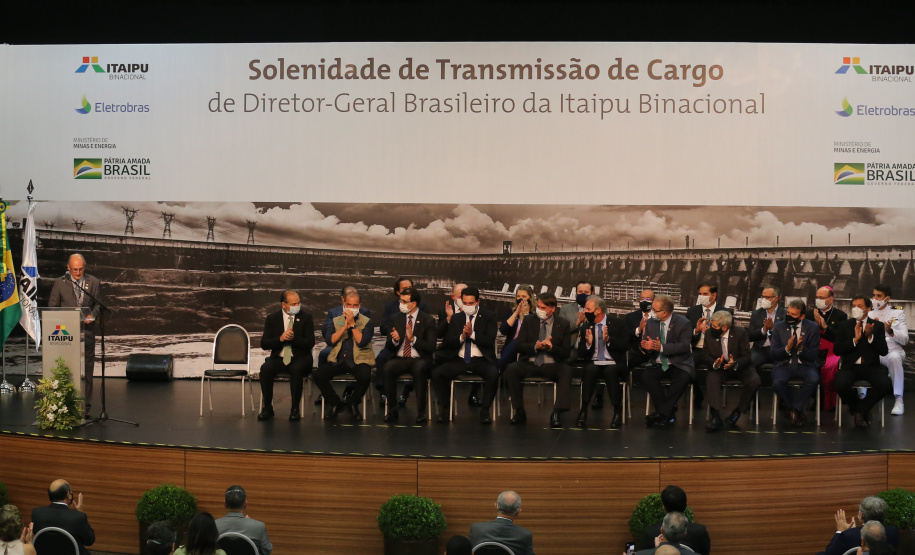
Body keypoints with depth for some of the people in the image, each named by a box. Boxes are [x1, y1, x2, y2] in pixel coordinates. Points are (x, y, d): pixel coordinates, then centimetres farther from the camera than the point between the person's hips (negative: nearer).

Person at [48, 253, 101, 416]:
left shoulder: (94, 282, 7)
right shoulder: (59, 283, 5)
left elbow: (98, 304, 8)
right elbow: (52, 306, 7)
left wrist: (93, 315, -13)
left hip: (86, 331, 1)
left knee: (87, 370, 3)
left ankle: (85, 405, 9)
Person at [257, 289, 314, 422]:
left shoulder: (306, 317, 3)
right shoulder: (272, 318, 5)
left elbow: (310, 343, -5)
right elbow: (264, 344, 0)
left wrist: (294, 338, -20)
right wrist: (280, 339, -17)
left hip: (299, 358, -2)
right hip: (278, 358, 2)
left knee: (296, 369, -36)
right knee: (265, 368, -29)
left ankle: (295, 409, -23)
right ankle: (267, 407, -16)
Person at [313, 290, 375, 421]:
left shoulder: (367, 322, 6)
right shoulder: (336, 321, 15)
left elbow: (362, 342, -10)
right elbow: (330, 341, 0)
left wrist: (352, 324, -10)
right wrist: (344, 327, -7)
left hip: (358, 361, -3)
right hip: (338, 360, 3)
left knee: (365, 376, -35)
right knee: (318, 374, -23)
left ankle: (353, 404, -4)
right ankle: (335, 404, 1)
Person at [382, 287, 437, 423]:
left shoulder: (428, 320, 2)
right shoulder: (396, 320, 14)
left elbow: (431, 347, -6)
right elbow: (388, 347, 13)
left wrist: (413, 338, -18)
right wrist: (394, 340, -10)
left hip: (419, 360, -3)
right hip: (399, 359, 3)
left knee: (419, 369, -38)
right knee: (388, 368, -31)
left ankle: (421, 412, -29)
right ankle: (392, 410, -21)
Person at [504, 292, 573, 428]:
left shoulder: (563, 324, 4)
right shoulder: (528, 320, 8)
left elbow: (566, 352, 1)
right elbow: (519, 346, 2)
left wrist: (551, 347, -18)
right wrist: (536, 346, -17)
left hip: (552, 365, -1)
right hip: (529, 364, 1)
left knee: (566, 371, -33)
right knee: (511, 369, -29)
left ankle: (556, 413, -34)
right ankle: (519, 411, -20)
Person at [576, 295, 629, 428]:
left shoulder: (618, 324, 4)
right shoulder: (586, 326, 10)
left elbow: (625, 346, -5)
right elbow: (580, 354, 9)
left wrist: (608, 340, -17)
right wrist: (588, 343, -11)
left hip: (613, 364, -2)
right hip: (593, 363, 2)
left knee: (610, 371, -36)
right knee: (590, 370, -33)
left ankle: (617, 411, -29)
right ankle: (583, 411, -32)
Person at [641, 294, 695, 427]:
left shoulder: (683, 323, -8)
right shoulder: (651, 323, 6)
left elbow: (684, 346, -17)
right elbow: (644, 344, 6)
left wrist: (662, 347, -28)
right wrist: (647, 347, -20)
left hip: (678, 365, -3)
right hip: (658, 365, 4)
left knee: (683, 378, -35)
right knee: (646, 376, -27)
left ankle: (662, 413, -25)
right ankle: (669, 412, -21)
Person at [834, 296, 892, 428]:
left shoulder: (878, 326, 11)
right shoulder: (844, 325, 10)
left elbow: (884, 351, 0)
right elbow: (837, 350, -1)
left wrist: (870, 337, -14)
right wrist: (855, 339, -12)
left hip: (871, 366, 0)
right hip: (850, 366, 0)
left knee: (885, 384, -31)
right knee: (840, 384, -33)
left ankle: (860, 408, -3)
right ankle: (862, 411, 0)